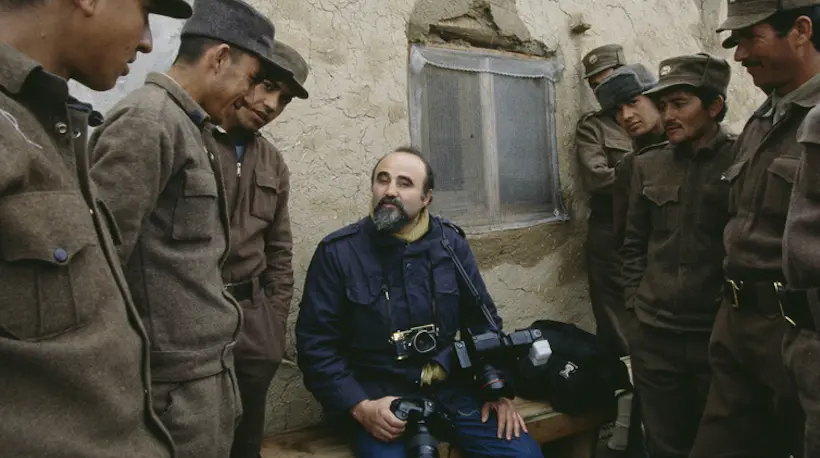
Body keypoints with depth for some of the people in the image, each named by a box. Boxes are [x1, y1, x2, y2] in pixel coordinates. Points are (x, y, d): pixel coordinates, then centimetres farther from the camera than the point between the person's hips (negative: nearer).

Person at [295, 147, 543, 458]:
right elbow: (316, 343, -5)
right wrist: (360, 407, -15)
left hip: (455, 391, 4)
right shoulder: (337, 252, -4)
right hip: (381, 399, -3)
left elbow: (482, 320, 12)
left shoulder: (450, 242, 5)